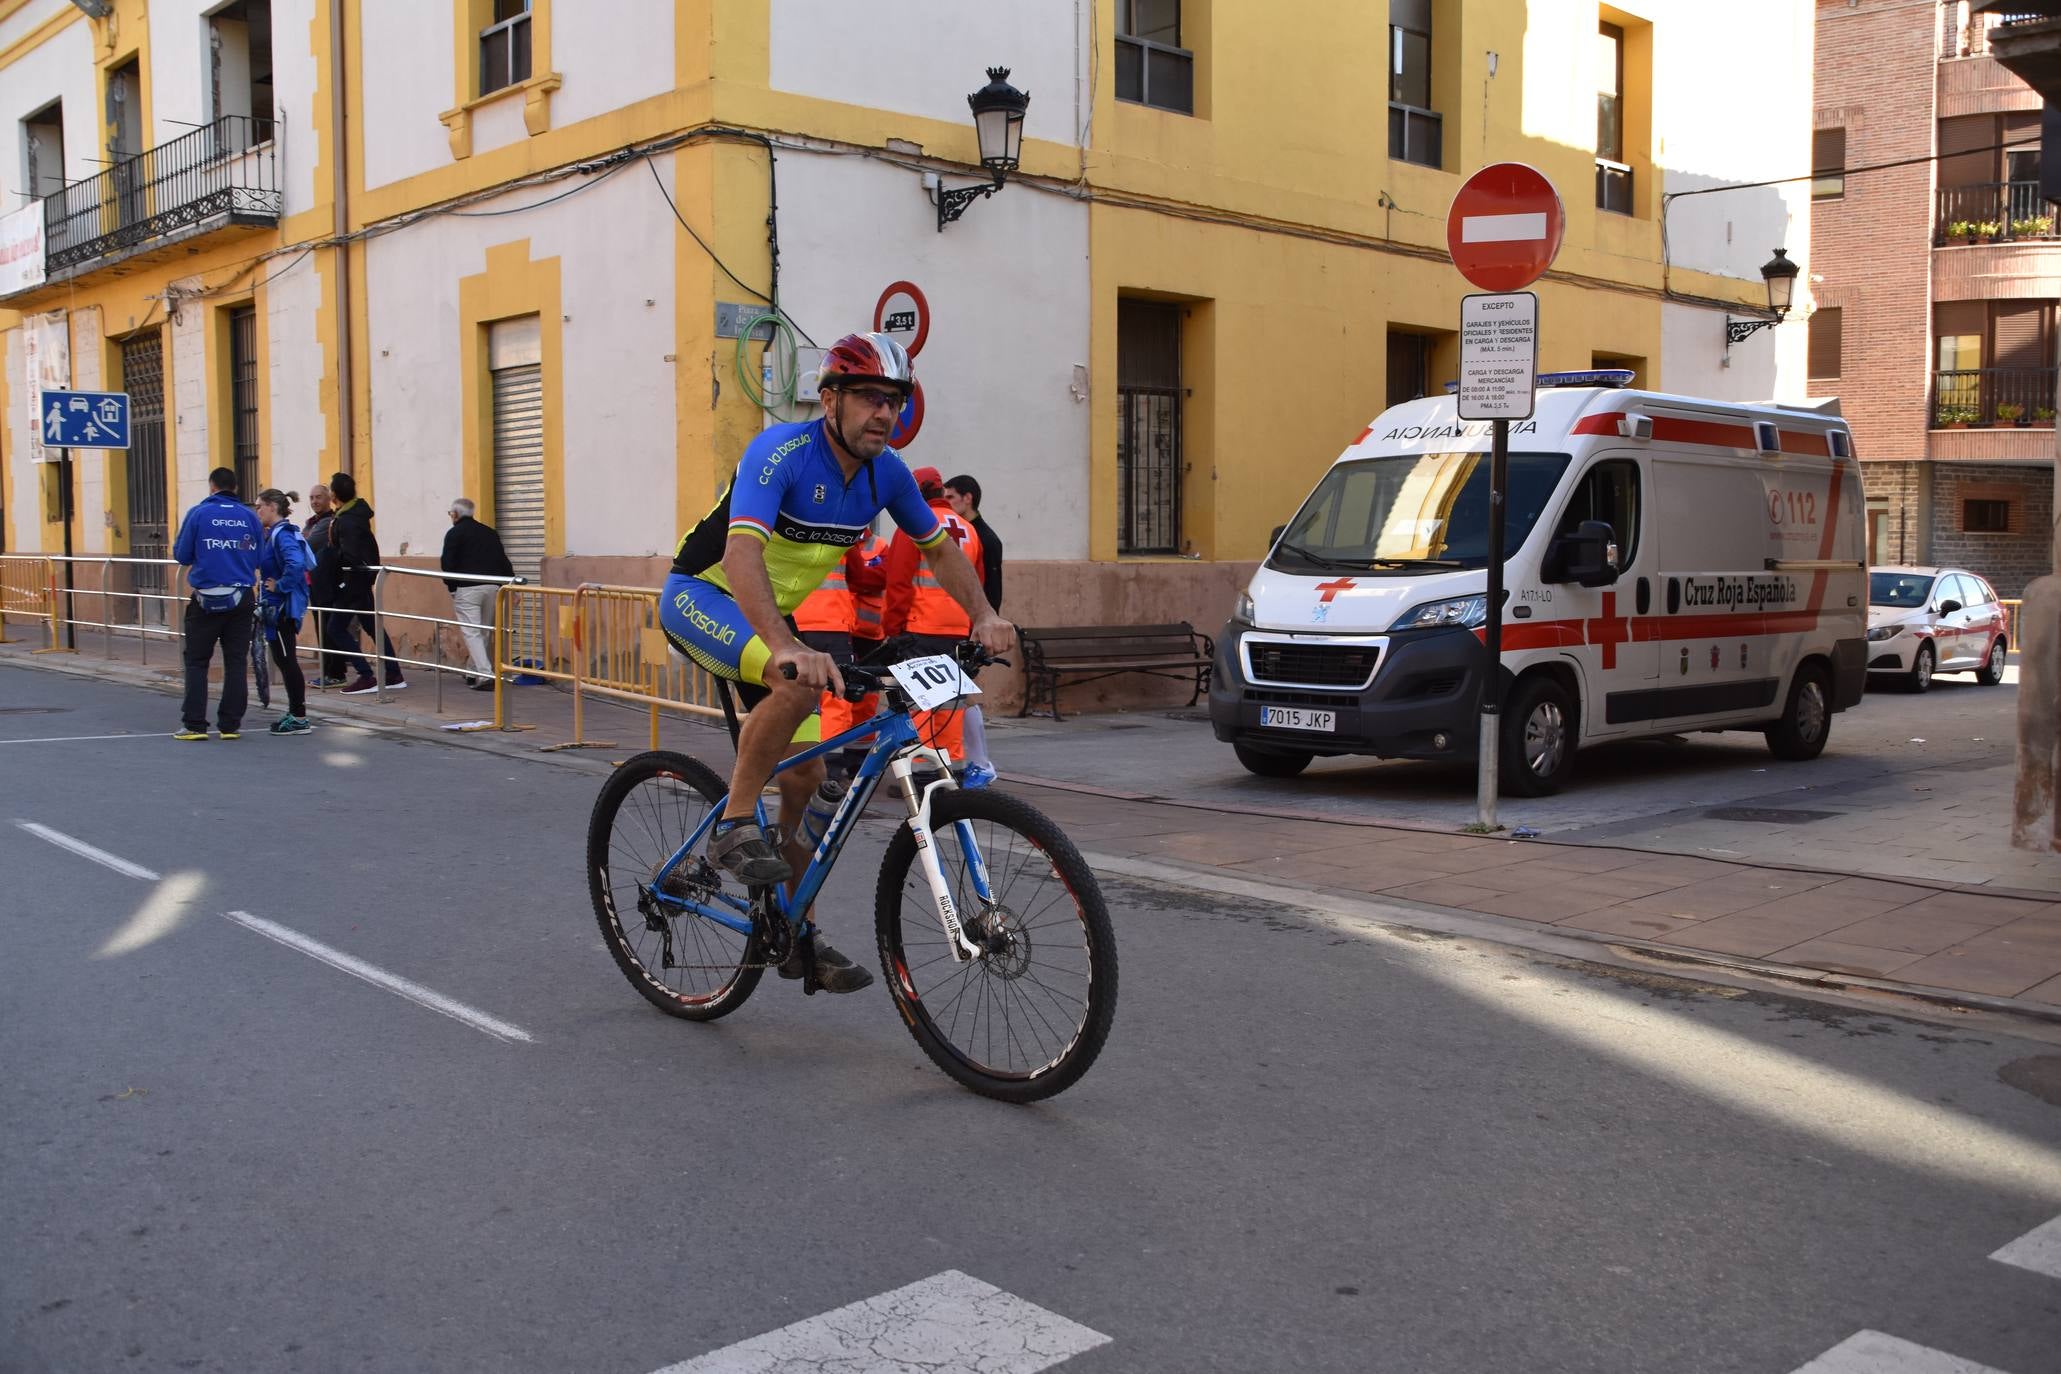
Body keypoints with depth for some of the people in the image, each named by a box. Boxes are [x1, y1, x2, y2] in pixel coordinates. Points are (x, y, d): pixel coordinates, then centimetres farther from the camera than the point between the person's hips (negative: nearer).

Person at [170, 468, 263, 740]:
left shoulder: (198, 513, -4)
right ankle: (231, 725, 7)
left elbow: (182, 556, 0)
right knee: (236, 662, 7)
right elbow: (258, 559, 6)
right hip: (241, 599, 2)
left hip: (206, 599, -2)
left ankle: (195, 725, 3)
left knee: (197, 662, 6)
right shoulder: (249, 516, 2)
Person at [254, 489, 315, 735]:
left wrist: (279, 586, -22)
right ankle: (295, 714, 21)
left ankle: (299, 719, 1)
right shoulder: (277, 534, 13)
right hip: (278, 607, 10)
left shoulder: (282, 534, -17)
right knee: (283, 660, 15)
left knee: (286, 660, -4)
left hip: (282, 608, -10)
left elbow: (295, 564, -33)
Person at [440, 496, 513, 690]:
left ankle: (485, 675, -19)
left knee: (472, 632, -6)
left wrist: (451, 585, 8)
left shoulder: (454, 533, 0)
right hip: (492, 586, 6)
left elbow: (447, 564, -7)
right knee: (484, 632, 16)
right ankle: (474, 673, 24)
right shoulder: (489, 532, 17)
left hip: (466, 589, -6)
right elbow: (503, 561, 12)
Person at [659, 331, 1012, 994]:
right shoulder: (781, 451, -27)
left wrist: (983, 615, -9)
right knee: (800, 683, -36)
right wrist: (788, 647, -56)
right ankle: (733, 826, -19)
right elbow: (741, 553, -41)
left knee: (807, 774, 3)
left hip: (770, 616, 7)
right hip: (701, 595, -7)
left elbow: (939, 547, 8)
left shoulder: (885, 471, -6)